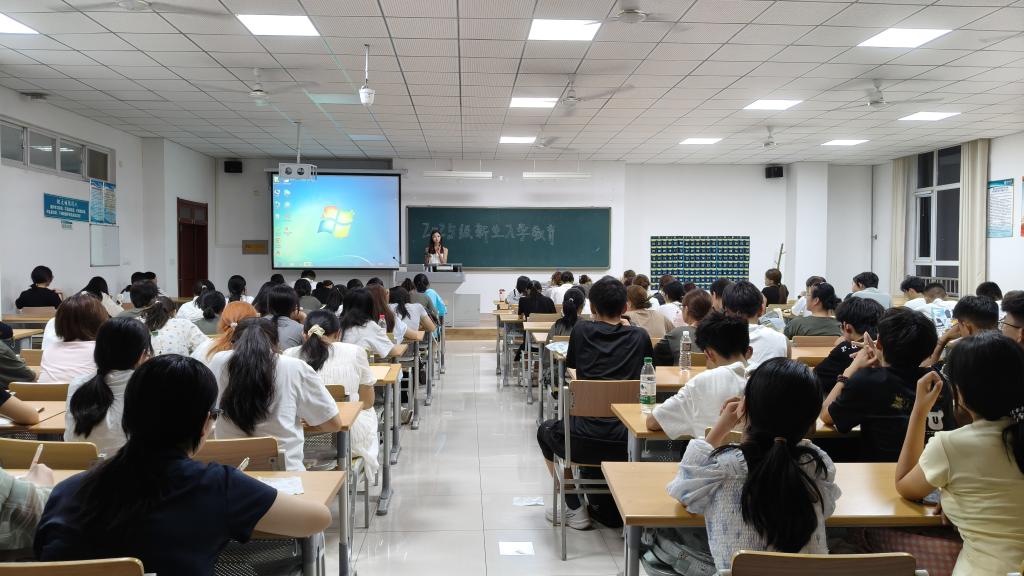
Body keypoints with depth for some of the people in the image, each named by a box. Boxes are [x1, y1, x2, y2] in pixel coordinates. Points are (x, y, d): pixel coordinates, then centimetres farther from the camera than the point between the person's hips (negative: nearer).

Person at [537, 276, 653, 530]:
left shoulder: (581, 331, 0)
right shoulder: (640, 337, 2)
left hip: (585, 441, -2)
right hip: (626, 444, 2)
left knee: (546, 430, 31)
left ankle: (574, 509, 27)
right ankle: (607, 509, 31)